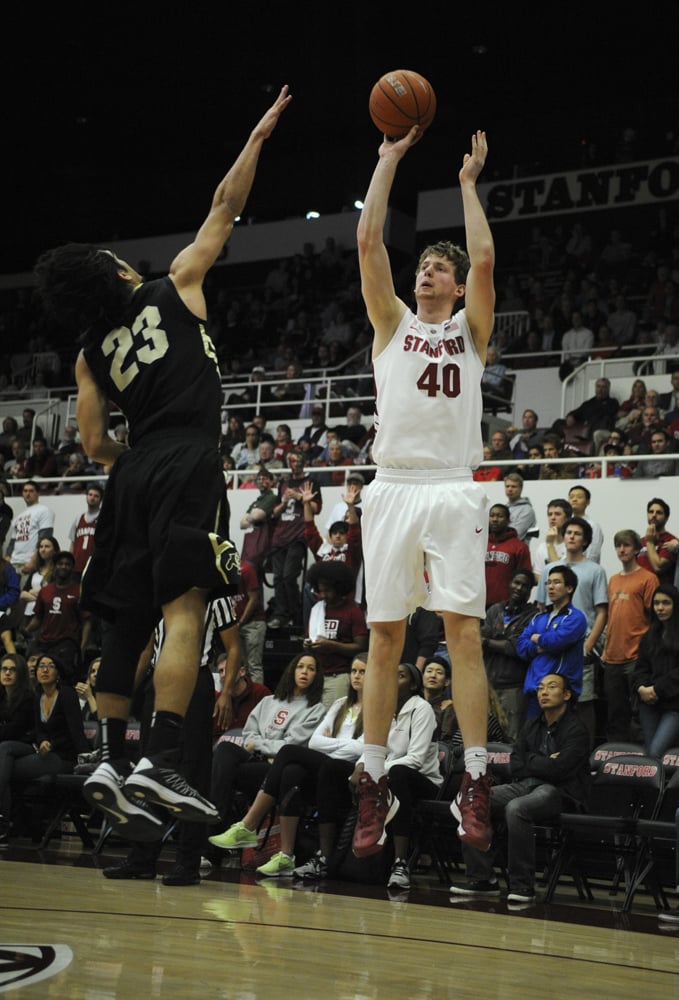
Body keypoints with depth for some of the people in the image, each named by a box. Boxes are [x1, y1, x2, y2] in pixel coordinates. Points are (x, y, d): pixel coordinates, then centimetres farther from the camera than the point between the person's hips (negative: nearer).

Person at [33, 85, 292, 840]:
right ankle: (159, 762, -23)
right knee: (184, 611, -13)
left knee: (126, 622, 9)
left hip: (134, 473, 6)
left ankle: (110, 762, 5)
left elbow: (94, 445, 11)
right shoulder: (174, 289, 7)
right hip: (187, 466, -5)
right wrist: (257, 138, 21)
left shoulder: (90, 357, 16)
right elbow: (225, 208, 12)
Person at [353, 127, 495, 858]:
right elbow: (368, 240, 7)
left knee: (463, 631, -6)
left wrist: (467, 183, 7)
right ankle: (375, 785, 4)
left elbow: (485, 259, -3)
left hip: (453, 490, -1)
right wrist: (390, 158, 10)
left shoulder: (470, 328, 13)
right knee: (384, 637, 0)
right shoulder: (392, 322, 16)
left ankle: (474, 784, -4)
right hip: (393, 489, 1)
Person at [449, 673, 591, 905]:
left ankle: (522, 885, -27)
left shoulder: (575, 729, -4)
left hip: (560, 792, -7)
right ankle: (482, 878, -13)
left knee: (516, 808, -37)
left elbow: (557, 770, -17)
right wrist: (544, 763, -5)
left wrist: (530, 761, 0)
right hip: (525, 785, 7)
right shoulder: (531, 726, 18)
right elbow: (515, 767, 11)